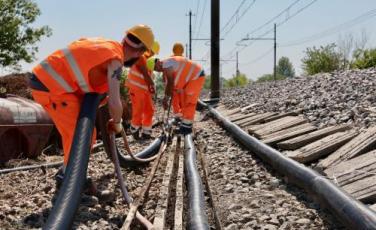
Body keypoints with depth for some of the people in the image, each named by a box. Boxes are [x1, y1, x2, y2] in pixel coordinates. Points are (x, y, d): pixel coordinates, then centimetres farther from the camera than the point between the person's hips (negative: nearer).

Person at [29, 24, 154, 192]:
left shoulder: (106, 44, 13)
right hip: (52, 86, -10)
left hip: (43, 77, 10)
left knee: (73, 133, 20)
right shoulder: (115, 59, -14)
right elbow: (114, 103, -19)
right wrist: (117, 124, 1)